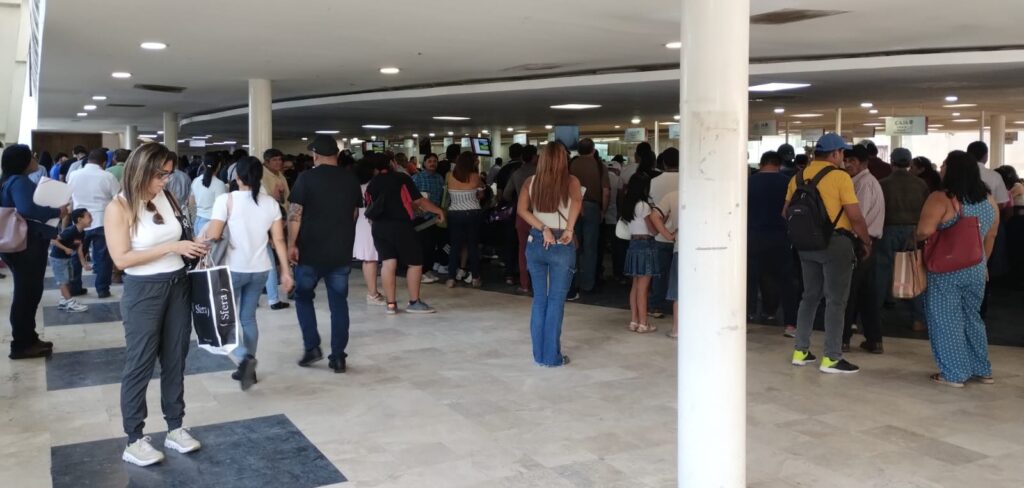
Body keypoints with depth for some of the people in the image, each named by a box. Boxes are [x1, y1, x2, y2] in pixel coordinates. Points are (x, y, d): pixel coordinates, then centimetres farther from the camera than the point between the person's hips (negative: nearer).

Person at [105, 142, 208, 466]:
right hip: (143, 292, -6)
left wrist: (192, 247, 0)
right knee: (140, 365, 3)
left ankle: (175, 428, 25)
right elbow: (121, 258, -19)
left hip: (178, 285, 6)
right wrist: (171, 248, -22)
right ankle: (134, 441, 15)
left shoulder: (165, 197, 3)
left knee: (175, 360, 13)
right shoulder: (119, 208, -13)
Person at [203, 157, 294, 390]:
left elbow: (213, 236, -15)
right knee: (248, 317, 16)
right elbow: (279, 240, 2)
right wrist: (286, 271, 7)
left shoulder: (227, 200, -11)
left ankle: (243, 358, -12)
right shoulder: (271, 203, 2)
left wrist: (204, 233, 7)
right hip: (261, 269, 5)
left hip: (233, 268, -4)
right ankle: (248, 366, 20)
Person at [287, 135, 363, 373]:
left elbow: (295, 214, -11)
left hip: (311, 250, -3)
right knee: (339, 302, 8)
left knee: (303, 297, 16)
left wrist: (291, 244, -5)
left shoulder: (307, 177, -7)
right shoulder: (351, 179, 4)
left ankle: (312, 347, 8)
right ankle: (338, 357, 8)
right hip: (342, 251, 3)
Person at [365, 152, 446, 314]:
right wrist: (438, 210, 10)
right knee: (415, 263, 5)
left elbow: (369, 211, 16)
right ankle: (414, 302, 8)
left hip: (379, 227, 5)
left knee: (388, 263, 6)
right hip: (400, 226, -5)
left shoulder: (371, 184, 13)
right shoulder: (402, 178, -1)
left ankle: (391, 304, 5)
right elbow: (419, 201, -2)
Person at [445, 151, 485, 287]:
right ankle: (475, 277, 11)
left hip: (454, 214, 1)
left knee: (455, 245, 6)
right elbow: (481, 191, 10)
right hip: (473, 214, -1)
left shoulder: (450, 176, -2)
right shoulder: (474, 176, -5)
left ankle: (451, 278, 2)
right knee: (473, 245, 7)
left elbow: (449, 194, 10)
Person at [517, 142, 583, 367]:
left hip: (536, 243, 3)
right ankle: (552, 356, 7)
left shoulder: (531, 181, 3)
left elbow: (522, 209, -9)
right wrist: (569, 229, -19)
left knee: (539, 299, 13)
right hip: (562, 246, -3)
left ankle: (539, 354, 17)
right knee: (556, 301, 4)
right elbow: (577, 201, -24)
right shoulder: (571, 181, -4)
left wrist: (543, 229, -9)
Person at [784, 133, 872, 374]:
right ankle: (831, 358, 3)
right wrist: (866, 241, 0)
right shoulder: (840, 177, -11)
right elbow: (855, 217, -13)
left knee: (810, 295, 16)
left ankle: (801, 350, 20)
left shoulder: (798, 176, 6)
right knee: (836, 300, 1)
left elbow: (787, 212, 8)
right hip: (835, 242, -6)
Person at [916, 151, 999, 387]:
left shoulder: (941, 199, -17)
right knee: (972, 317, 19)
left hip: (946, 270, -7)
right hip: (975, 269, 7)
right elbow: (990, 237, 15)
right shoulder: (989, 200, 6)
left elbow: (925, 231, -27)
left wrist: (916, 239, -5)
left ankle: (954, 374, 7)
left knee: (947, 320, 3)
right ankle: (982, 369, 26)